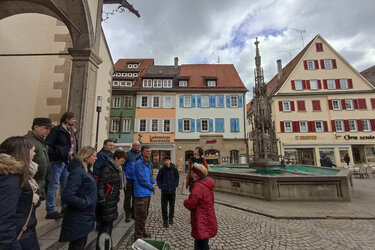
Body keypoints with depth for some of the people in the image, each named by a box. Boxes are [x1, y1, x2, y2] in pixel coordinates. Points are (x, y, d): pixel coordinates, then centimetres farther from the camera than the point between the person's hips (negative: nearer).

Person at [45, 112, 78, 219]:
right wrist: (56, 156, -18)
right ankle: (50, 211, 13)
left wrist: (74, 157, 10)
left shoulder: (72, 131, 13)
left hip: (68, 161, 8)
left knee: (66, 185, 15)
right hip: (58, 161, -8)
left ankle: (65, 208, 28)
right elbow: (48, 144, -15)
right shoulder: (57, 130, -9)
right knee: (54, 185, 0)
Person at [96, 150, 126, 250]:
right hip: (107, 204, -9)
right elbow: (100, 185, -21)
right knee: (105, 227, 0)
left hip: (113, 203, 9)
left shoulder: (117, 169, 13)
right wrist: (102, 201, -21)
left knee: (109, 226, 18)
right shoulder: (107, 168, -15)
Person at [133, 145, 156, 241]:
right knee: (141, 215, 0)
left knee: (144, 214, 24)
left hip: (147, 192, 10)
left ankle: (142, 232, 41)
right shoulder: (139, 163, -20)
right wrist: (152, 187, -12)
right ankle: (138, 237, 14)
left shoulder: (149, 163, 10)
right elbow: (142, 179, -23)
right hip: (141, 193, -10)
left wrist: (154, 182, 1)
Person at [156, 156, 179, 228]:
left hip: (172, 190, 1)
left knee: (172, 205, 15)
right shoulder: (162, 169, -9)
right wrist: (160, 186, -4)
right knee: (164, 206, 3)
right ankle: (165, 220, 18)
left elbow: (177, 177, 7)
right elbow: (158, 179, 4)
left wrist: (175, 185, 0)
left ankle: (171, 218, 34)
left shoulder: (174, 169, -7)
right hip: (164, 191, -1)